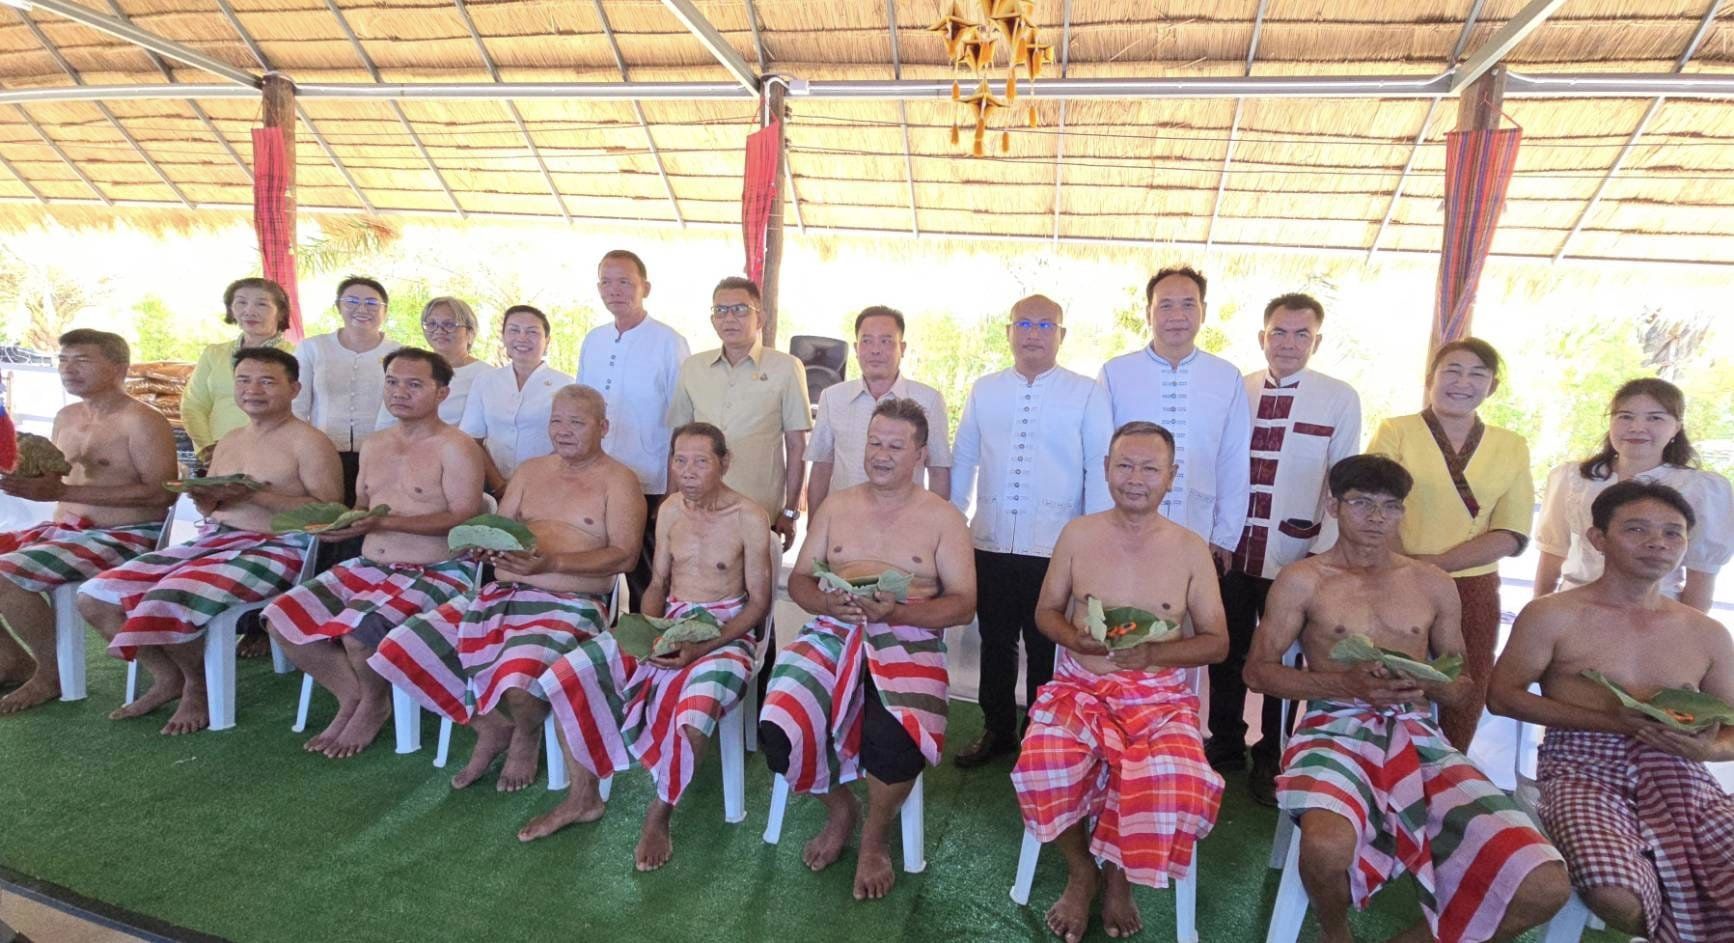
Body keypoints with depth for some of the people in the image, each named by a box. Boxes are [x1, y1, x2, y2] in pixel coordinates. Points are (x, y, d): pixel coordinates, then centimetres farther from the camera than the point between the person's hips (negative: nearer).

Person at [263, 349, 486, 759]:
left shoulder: (457, 448, -10)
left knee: (356, 629, -29)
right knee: (282, 618, -7)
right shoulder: (373, 445, 16)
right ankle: (352, 696, 11)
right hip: (368, 565, 8)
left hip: (435, 572, -8)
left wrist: (386, 521, -23)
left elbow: (465, 518, -18)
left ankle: (375, 703, 4)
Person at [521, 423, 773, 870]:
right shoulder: (670, 511, 6)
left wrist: (701, 647, -18)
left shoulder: (749, 518, -11)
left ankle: (659, 816, -6)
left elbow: (759, 602, -9)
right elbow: (657, 585, 13)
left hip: (723, 632, -5)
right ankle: (583, 798, 8)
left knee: (693, 715, -36)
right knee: (561, 679, -10)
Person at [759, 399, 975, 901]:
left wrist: (896, 612, -18)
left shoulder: (943, 518, 4)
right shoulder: (835, 507, 13)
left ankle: (874, 838, 5)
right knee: (779, 727, -22)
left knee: (897, 739, -31)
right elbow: (798, 580, 12)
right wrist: (827, 603, -12)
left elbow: (963, 603, -1)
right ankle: (838, 808, 12)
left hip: (908, 641, -2)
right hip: (832, 633, 3)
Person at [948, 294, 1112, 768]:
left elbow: (1100, 468, -2)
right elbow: (963, 460, 12)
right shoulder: (984, 390, 10)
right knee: (996, 644, 14)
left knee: (1046, 649, 7)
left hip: (1055, 547, -3)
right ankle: (997, 731, 30)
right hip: (990, 542, 3)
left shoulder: (1086, 394, 0)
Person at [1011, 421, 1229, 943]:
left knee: (1176, 785, -30)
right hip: (1080, 686, 1)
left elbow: (1217, 642, 4)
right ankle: (1081, 870, 6)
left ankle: (1118, 873, 5)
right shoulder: (1077, 534, 3)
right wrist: (1074, 638, -14)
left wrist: (1152, 654, -14)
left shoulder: (1191, 549, 1)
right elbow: (1046, 611, 10)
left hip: (1159, 695, 0)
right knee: (1044, 769, -29)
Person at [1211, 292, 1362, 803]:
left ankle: (1270, 759, 29)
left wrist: (1324, 552, -7)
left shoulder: (1340, 399, -3)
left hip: (1294, 556, -2)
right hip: (1230, 549, 2)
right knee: (1227, 653, 13)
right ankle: (1225, 744, 32)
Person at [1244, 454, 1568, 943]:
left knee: (1543, 886, -17)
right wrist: (1346, 684, -12)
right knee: (1326, 848, -36)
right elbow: (1258, 670, 1)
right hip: (1336, 730, -4)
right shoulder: (1303, 580, 4)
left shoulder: (1433, 584, 16)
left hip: (1419, 736, 4)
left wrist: (1426, 684, -5)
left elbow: (1464, 685, 20)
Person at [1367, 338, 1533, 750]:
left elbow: (1511, 535, 0)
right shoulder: (1394, 431, 1)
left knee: (1464, 704, 8)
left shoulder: (1511, 447, 8)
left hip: (1473, 592, 3)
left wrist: (1433, 562, -12)